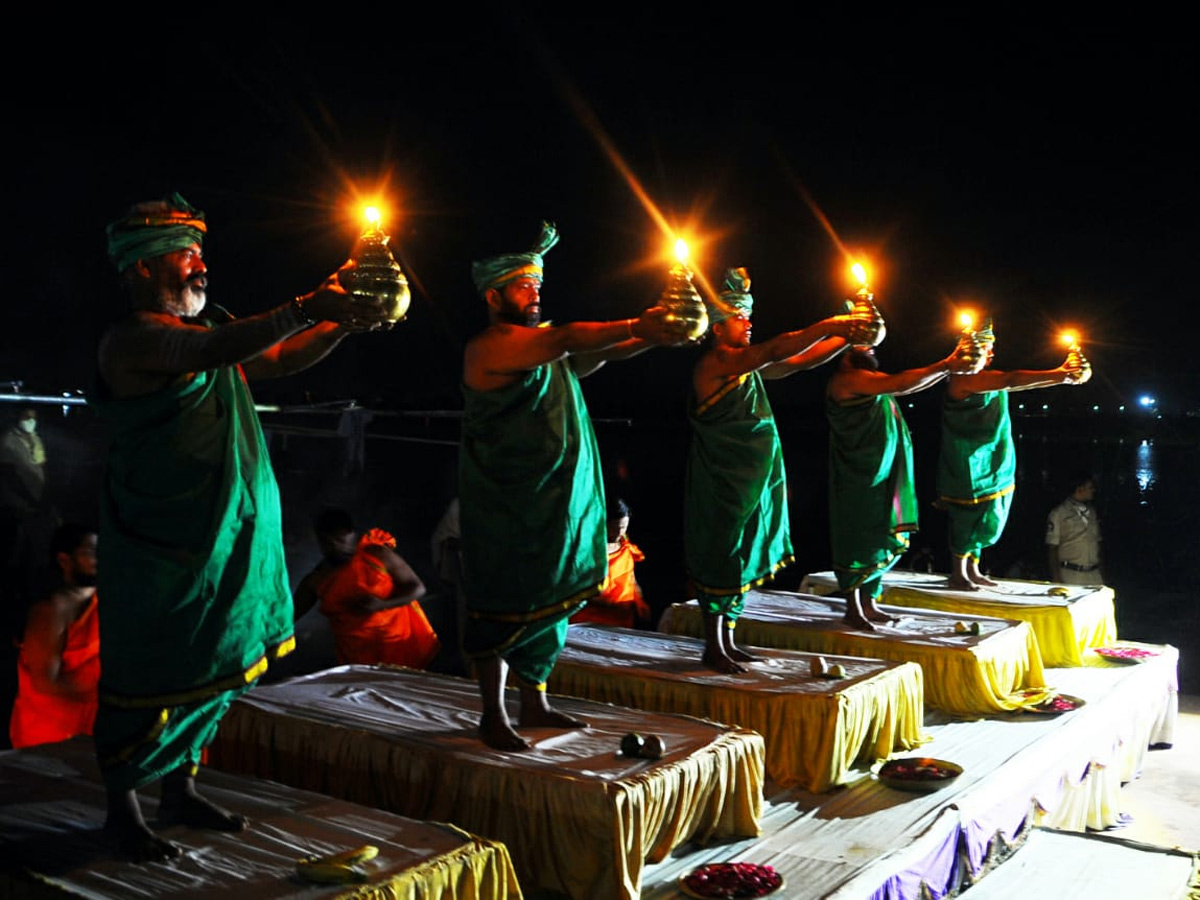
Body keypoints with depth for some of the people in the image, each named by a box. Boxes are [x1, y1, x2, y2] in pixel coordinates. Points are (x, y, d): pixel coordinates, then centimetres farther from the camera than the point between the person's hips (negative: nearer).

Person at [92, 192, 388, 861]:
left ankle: (182, 789, 28)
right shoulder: (132, 339, -11)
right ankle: (124, 806, 17)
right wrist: (306, 310, -33)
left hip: (228, 531, 8)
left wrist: (343, 323, 6)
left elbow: (281, 359, 20)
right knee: (152, 674, 0)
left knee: (212, 666, 14)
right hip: (163, 538, -8)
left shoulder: (203, 331, 15)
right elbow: (215, 350, -29)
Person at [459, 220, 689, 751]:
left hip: (553, 501, 9)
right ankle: (493, 716, 9)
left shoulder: (541, 347, 18)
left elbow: (590, 356, 10)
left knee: (547, 602, 13)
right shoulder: (489, 347, -12)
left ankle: (534, 704, 25)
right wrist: (634, 326, -30)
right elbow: (565, 339, -25)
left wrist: (647, 338, -5)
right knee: (505, 609, -2)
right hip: (509, 506, -9)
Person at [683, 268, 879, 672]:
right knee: (721, 558, -3)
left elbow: (799, 361, 12)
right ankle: (713, 647, 7)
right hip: (721, 482, -9)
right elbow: (776, 351, -24)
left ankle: (728, 641, 20)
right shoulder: (714, 363, -14)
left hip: (750, 479, 9)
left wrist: (847, 336, 3)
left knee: (742, 558, 12)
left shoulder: (747, 365, 12)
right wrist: (828, 325, -23)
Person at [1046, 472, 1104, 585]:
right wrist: (1056, 578, -9)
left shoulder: (1092, 512, 14)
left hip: (1094, 574, 5)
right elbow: (1052, 547, -4)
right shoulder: (1058, 513, -3)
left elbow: (1097, 541, 18)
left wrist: (1101, 571, 12)